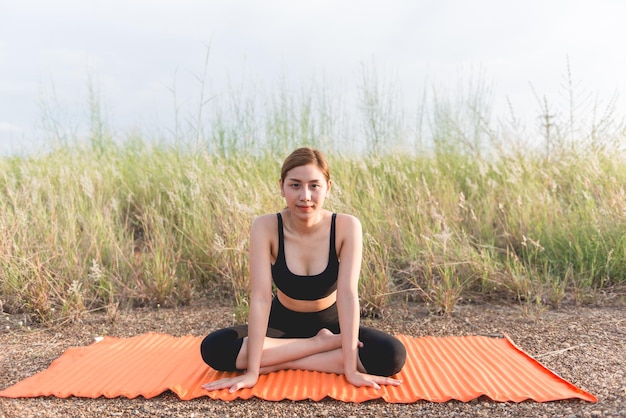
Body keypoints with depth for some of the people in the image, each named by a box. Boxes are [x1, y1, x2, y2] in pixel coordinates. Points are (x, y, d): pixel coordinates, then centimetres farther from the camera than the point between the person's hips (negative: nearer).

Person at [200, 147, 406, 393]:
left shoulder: (346, 227, -21)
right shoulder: (266, 227, -21)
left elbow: (348, 294, -27)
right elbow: (260, 297, -27)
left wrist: (350, 369, -32)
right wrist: (251, 371, -31)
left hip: (330, 324, 0)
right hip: (282, 323, 1)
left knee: (392, 355, -26)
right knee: (213, 348, -25)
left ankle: (279, 363, -18)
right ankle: (323, 344, -17)